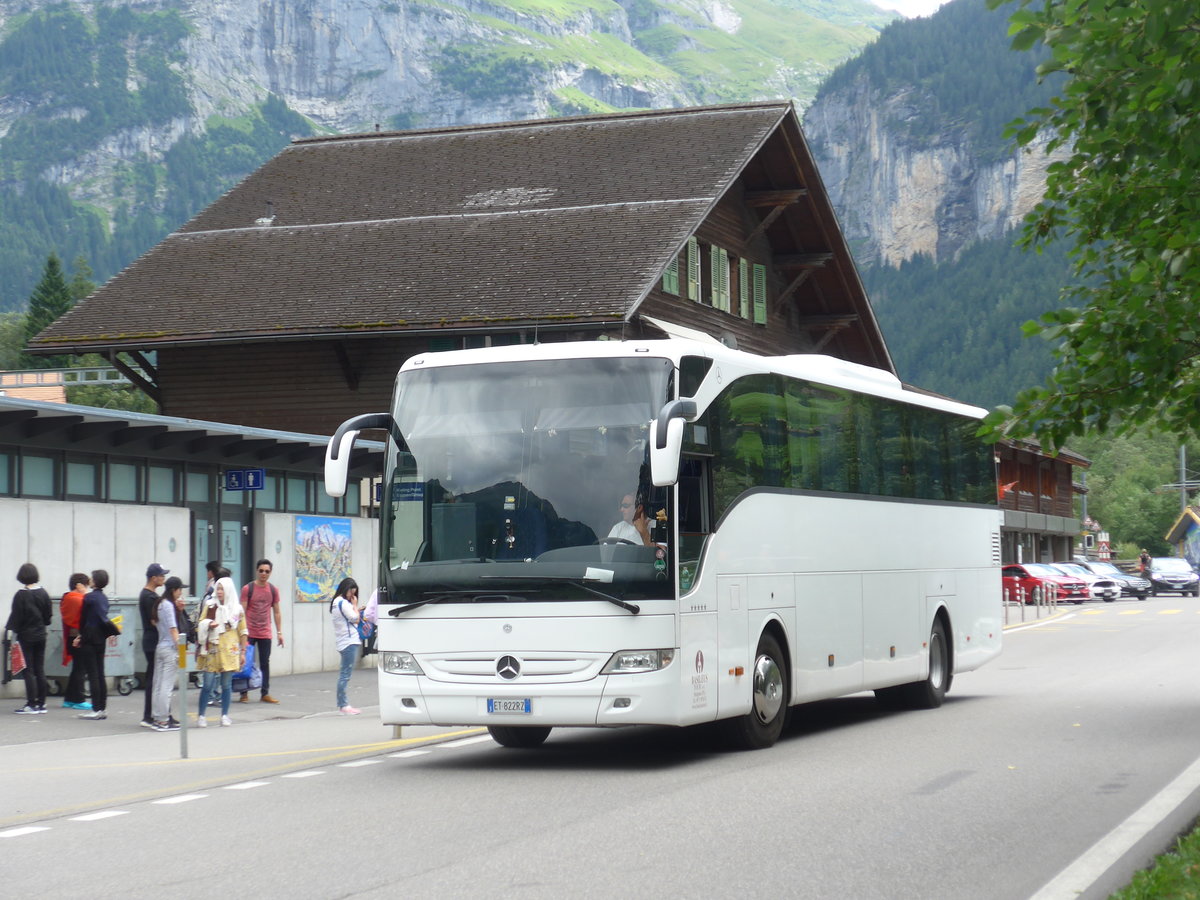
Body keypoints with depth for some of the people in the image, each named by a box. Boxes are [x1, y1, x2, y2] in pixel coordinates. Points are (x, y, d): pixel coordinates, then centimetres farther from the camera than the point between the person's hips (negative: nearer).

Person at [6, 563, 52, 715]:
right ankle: (41, 704, 12)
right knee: (40, 670, 10)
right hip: (41, 636, 5)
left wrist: (13, 629, 4)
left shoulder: (21, 595, -15)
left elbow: (16, 617, -12)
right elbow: (48, 616, 7)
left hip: (26, 636, -5)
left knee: (28, 671, -2)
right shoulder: (43, 593, 1)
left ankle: (31, 705, -4)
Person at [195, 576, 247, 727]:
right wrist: (208, 625, -15)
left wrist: (243, 652, 5)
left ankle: (225, 715, 14)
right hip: (212, 651, -1)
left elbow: (242, 632, 8)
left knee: (226, 685, 4)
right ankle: (201, 716, 1)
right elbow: (200, 625, 7)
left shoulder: (237, 609, 5)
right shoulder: (210, 606, 5)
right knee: (208, 684, -4)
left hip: (229, 652, 1)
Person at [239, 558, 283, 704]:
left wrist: (279, 632, 7)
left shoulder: (273, 590, 7)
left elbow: (276, 612, 12)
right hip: (249, 633, -3)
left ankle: (265, 694, 10)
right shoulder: (247, 589, -4)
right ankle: (244, 693, 9)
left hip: (265, 634, 3)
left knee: (265, 663, 5)